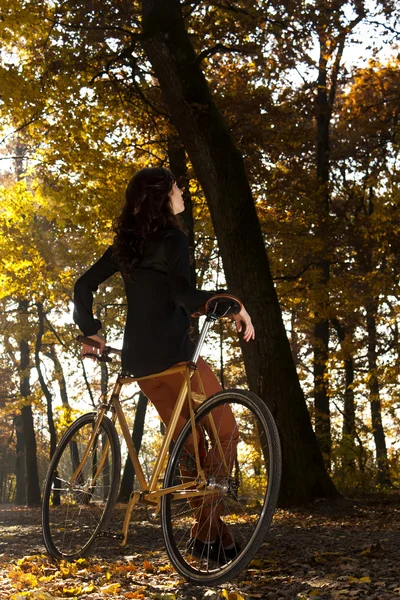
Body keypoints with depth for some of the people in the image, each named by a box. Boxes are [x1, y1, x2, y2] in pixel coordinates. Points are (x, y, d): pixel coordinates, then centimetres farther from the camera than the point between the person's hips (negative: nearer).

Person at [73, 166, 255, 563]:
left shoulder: (126, 244, 14)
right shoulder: (172, 238, -8)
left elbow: (83, 287, 17)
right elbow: (182, 293, -23)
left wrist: (91, 331, 25)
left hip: (137, 359, 8)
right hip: (172, 352, -8)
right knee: (225, 430, 1)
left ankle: (210, 528, 16)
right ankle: (207, 528, -5)